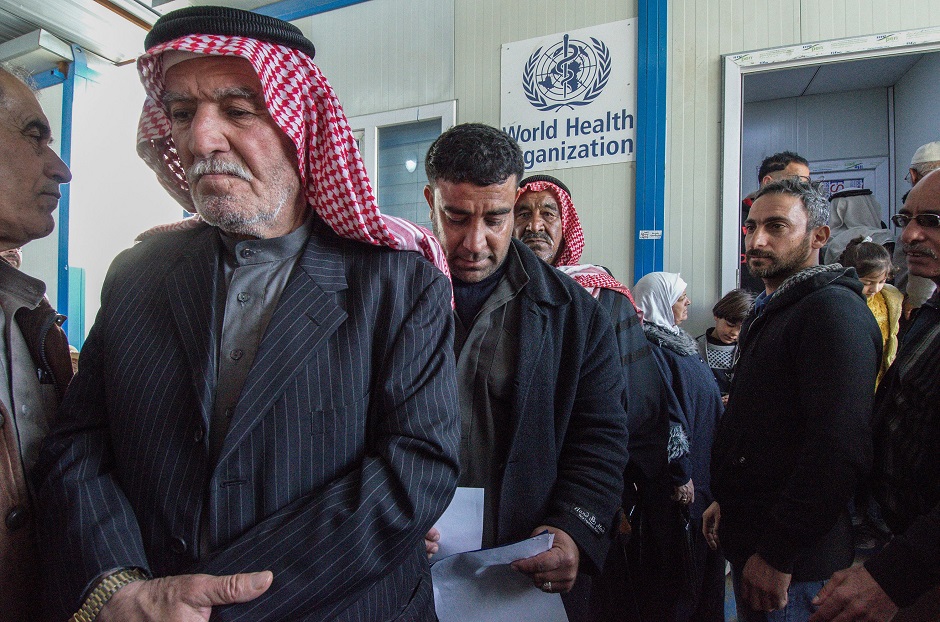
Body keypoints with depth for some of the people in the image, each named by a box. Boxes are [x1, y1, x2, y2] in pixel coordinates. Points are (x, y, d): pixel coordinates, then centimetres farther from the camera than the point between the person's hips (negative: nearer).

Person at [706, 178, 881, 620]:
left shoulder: (834, 309, -17)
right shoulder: (768, 311, 15)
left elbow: (839, 448, -26)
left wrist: (778, 555, -22)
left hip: (794, 562, -9)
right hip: (747, 541, 9)